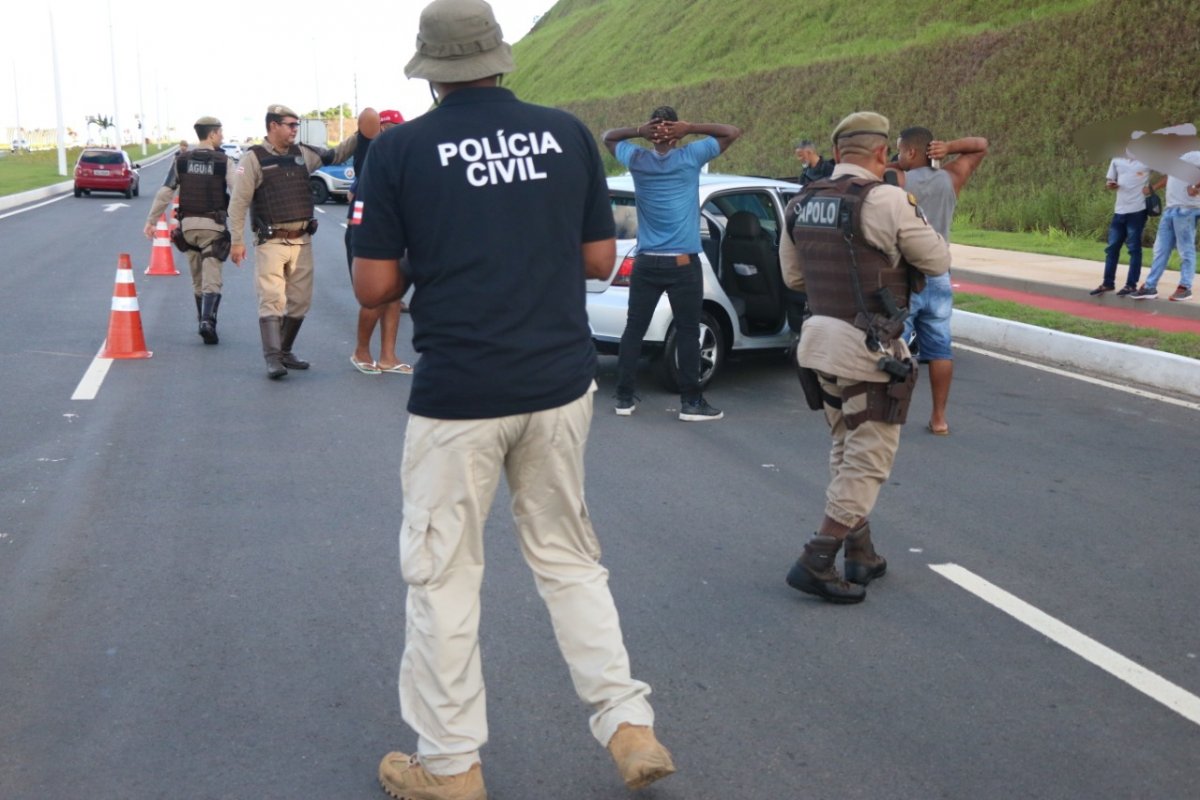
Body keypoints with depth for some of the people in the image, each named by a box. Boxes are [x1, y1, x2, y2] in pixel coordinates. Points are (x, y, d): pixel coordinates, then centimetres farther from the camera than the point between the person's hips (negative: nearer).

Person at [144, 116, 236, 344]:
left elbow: (165, 192, 1)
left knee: (197, 279, 16)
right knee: (211, 280, -6)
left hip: (188, 225, 4)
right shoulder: (223, 161, -6)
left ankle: (204, 322, 25)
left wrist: (151, 220, 6)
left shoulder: (182, 159, 3)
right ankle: (207, 321, -23)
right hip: (213, 225, -4)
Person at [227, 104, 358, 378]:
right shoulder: (254, 158, -5)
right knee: (272, 300, -11)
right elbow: (238, 202, -6)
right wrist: (237, 240, -10)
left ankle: (285, 352, 24)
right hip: (271, 242, -6)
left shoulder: (302, 154, 10)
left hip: (302, 241, 6)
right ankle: (272, 359, -14)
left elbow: (337, 155, 20)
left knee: (300, 302, 10)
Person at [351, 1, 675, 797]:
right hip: (561, 385, 3)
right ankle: (629, 724, 18)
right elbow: (599, 259, 7)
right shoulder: (568, 133, 3)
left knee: (443, 577, 10)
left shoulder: (399, 149, -5)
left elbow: (375, 288, -4)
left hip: (457, 395, -3)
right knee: (570, 559, 18)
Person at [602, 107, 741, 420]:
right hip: (683, 263, -2)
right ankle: (691, 402, 5)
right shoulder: (690, 158, -6)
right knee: (687, 333, 3)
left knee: (634, 329, 8)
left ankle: (625, 397, 12)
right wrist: (690, 128, -6)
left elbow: (607, 136, 20)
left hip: (645, 262, 3)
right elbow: (733, 132, 3)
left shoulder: (637, 160, 1)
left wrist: (638, 131, 1)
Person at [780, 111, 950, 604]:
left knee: (846, 453, 20)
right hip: (868, 350, -7)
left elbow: (792, 277, 14)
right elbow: (937, 261, -5)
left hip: (819, 340, 7)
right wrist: (910, 218, 12)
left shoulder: (801, 204, 6)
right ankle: (816, 563, 0)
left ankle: (860, 555, 28)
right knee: (868, 461, 3)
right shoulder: (885, 200, -15)